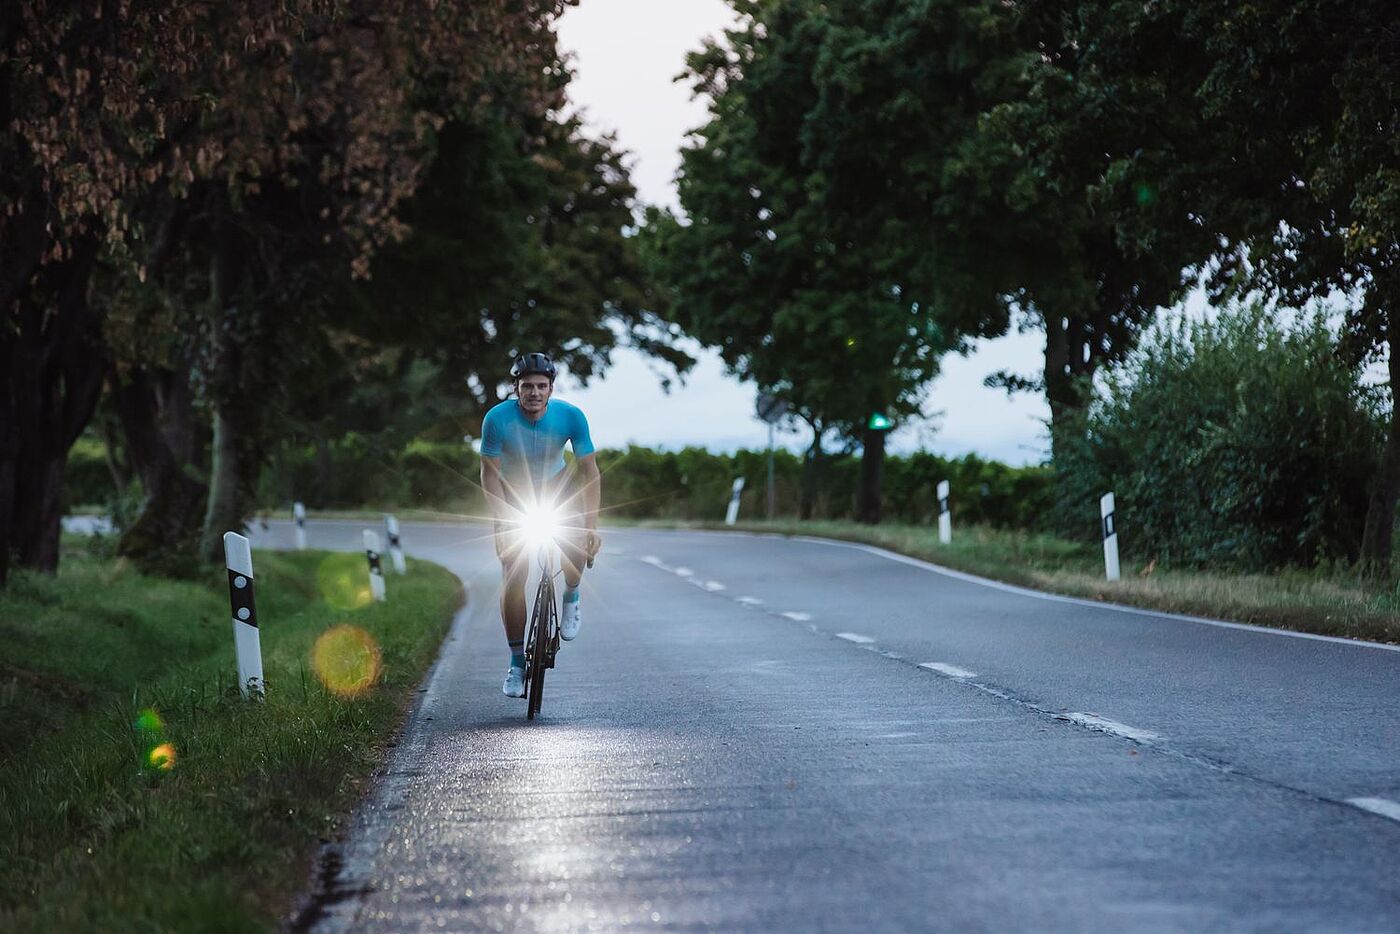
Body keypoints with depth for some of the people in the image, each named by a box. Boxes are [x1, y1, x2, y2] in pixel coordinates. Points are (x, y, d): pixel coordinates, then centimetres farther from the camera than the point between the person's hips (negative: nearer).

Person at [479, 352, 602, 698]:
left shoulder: (570, 416, -24)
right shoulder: (497, 418, -26)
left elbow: (589, 470, -18)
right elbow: (490, 474, -20)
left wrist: (592, 524, -26)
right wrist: (503, 523, -29)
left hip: (556, 486, 1)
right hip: (513, 492, -1)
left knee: (577, 540, -29)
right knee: (512, 578, -9)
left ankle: (571, 597, 3)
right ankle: (517, 662, 2)